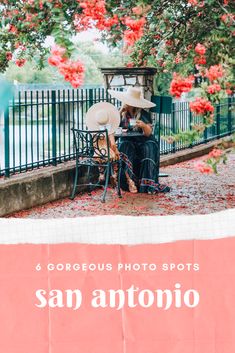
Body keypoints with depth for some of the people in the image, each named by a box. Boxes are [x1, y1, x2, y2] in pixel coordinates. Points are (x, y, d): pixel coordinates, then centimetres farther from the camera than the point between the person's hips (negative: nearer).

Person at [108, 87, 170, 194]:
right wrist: (121, 111, -14)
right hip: (128, 141, 1)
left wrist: (144, 126, -31)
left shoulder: (144, 114, -2)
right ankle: (129, 179, -37)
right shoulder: (122, 113, 5)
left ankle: (148, 183, -35)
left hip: (144, 141, -1)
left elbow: (148, 133, -11)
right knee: (125, 148, -32)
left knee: (148, 149, -33)